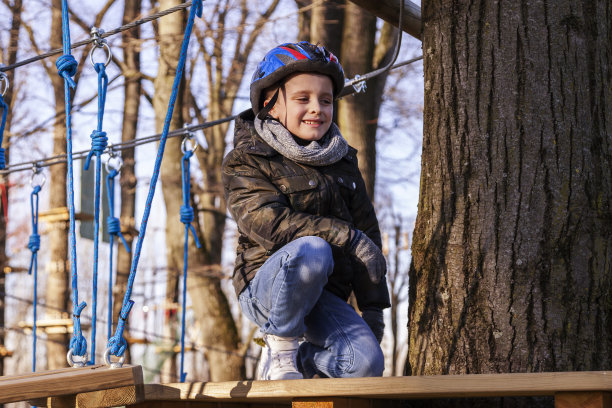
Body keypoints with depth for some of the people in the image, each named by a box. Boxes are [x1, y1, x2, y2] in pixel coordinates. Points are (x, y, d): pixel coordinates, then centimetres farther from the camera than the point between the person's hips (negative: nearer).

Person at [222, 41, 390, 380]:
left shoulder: (342, 162, 15)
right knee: (311, 250, -37)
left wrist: (373, 308, 10)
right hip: (266, 287, -4)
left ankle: (299, 361, 11)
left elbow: (368, 233, 17)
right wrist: (348, 237, -23)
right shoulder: (247, 161, -3)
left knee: (366, 363, -22)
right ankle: (280, 342, -12)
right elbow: (266, 223, -19)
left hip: (326, 296, 4)